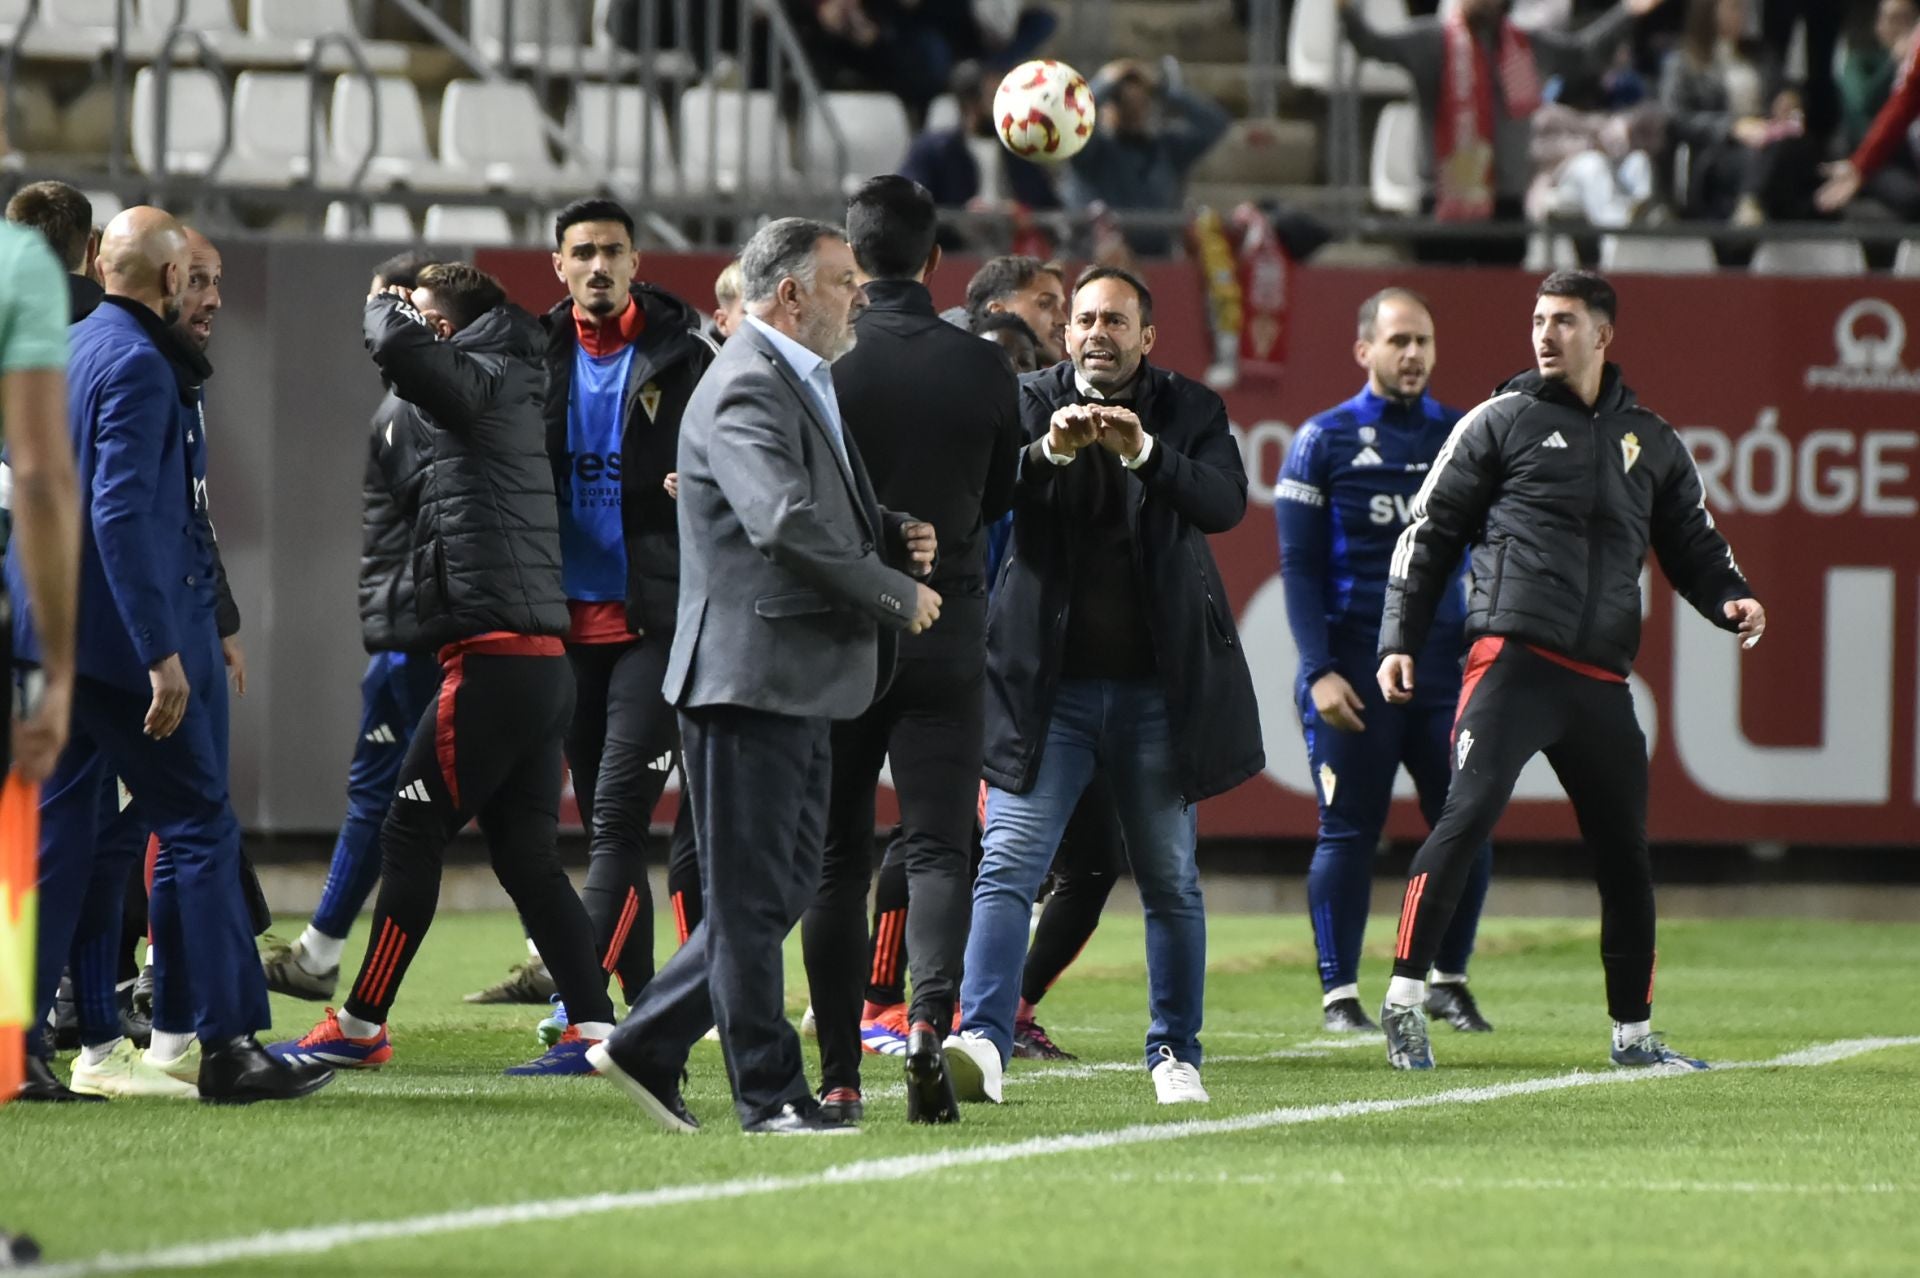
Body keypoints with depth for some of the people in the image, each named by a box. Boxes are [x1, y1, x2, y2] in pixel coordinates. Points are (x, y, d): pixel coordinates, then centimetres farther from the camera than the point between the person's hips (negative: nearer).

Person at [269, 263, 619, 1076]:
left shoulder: (479, 380, -6)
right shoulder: (506, 396, 19)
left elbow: (395, 346, -22)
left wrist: (385, 308, -1)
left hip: (493, 660, -9)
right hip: (543, 666, 9)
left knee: (410, 835, -2)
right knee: (526, 855, 9)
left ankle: (359, 1029, 2)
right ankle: (593, 1030, 2)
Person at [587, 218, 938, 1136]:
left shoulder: (802, 384, 18)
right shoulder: (745, 391, -15)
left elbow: (835, 509, 31)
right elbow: (788, 522, -29)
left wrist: (895, 534, 8)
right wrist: (899, 595, -19)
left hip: (800, 680, 10)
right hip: (750, 673, -10)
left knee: (785, 888, 14)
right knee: (751, 896, -3)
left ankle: (646, 1048, 19)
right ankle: (768, 1094, 2)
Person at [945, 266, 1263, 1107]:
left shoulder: (1189, 411, 4)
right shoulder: (1031, 403, 3)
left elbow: (1226, 502, -12)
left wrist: (1146, 453, -29)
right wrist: (1047, 451, -30)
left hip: (1157, 687, 1)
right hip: (1050, 686, -1)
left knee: (1170, 881, 9)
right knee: (1007, 867, -13)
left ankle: (1174, 1053, 18)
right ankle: (982, 1039, -21)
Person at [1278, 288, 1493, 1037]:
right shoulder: (1325, 441, 1)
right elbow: (1300, 566, -1)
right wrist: (1319, 671, -11)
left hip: (1446, 662, 3)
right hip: (1355, 667, -3)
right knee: (1348, 832, -2)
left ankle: (1447, 981, 14)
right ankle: (1339, 995, 5)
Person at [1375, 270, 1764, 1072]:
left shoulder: (1650, 442, 17)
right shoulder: (1501, 422, 6)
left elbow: (1691, 543, 23)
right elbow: (1430, 532, 6)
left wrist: (1727, 600, 2)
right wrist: (1400, 639, -2)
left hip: (1601, 683, 5)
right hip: (1512, 662, -4)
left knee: (1626, 855, 9)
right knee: (1469, 815, -20)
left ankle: (1632, 1034, 20)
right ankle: (1406, 998, -17)